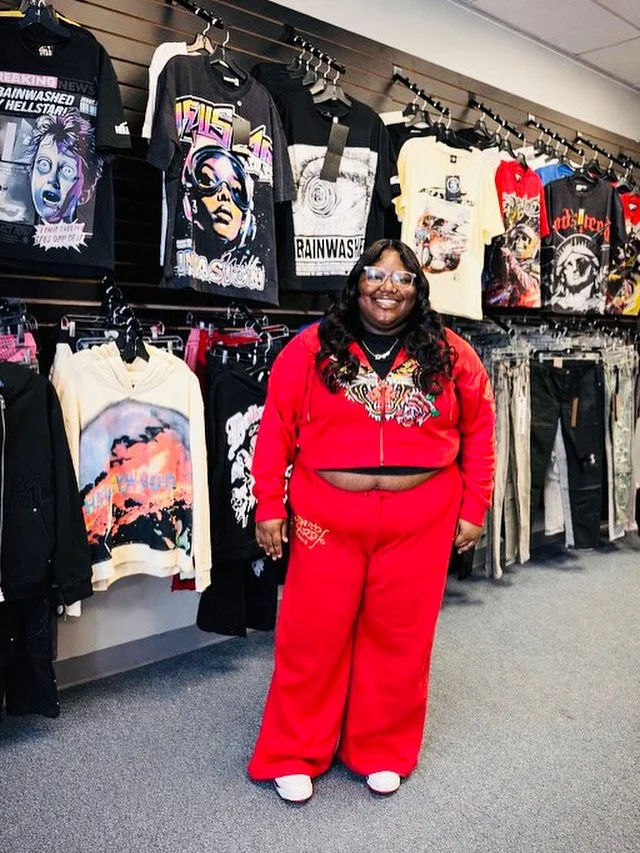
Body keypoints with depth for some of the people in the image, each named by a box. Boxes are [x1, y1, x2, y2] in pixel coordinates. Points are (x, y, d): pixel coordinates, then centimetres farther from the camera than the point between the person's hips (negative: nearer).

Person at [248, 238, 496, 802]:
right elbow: (276, 430, -2)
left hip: (420, 521, 2)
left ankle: (383, 752, 34)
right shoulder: (310, 348, -2)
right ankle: (293, 756, 28)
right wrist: (269, 507, -4)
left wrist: (473, 511, 5)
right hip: (326, 517, -1)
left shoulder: (451, 355, 3)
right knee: (313, 635, 7)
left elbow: (479, 434, 8)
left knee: (399, 637, 12)